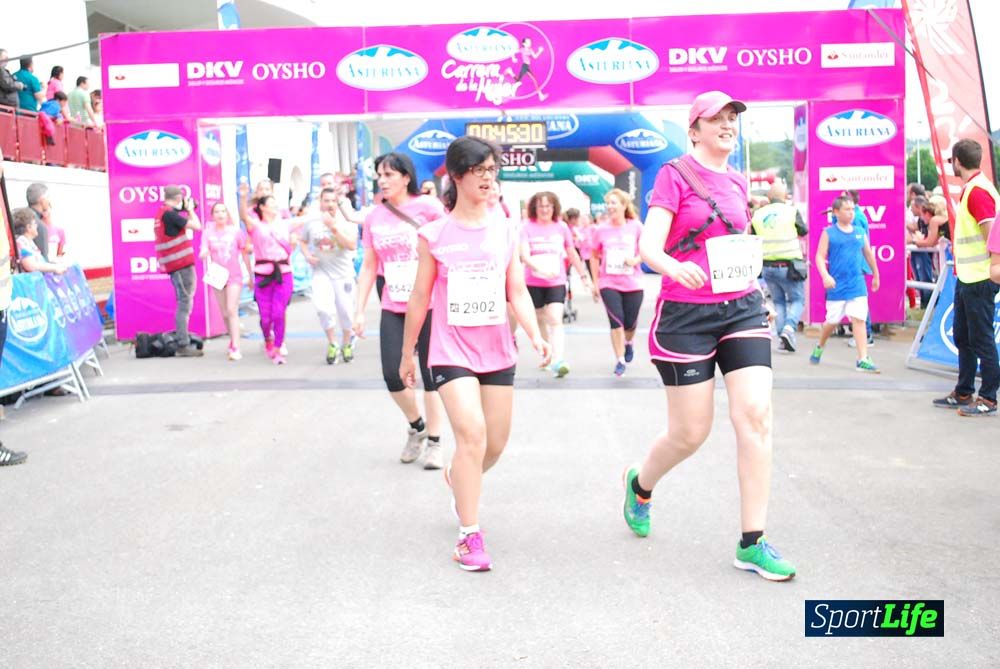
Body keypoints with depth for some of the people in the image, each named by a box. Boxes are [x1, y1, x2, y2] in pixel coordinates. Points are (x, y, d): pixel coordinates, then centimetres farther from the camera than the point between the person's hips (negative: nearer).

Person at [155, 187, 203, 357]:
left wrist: (186, 211, 14)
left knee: (184, 303, 14)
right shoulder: (169, 214, -13)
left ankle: (183, 342, 16)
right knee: (184, 304, -9)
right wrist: (190, 209, 4)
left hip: (173, 265, 10)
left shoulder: (161, 214, 16)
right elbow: (197, 226, -11)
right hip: (182, 263, -10)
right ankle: (183, 345, -11)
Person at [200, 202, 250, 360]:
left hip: (234, 276, -3)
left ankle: (235, 348, -16)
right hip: (218, 276, 3)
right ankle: (233, 341, 28)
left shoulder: (236, 231, -2)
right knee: (225, 313, 10)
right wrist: (204, 254, -31)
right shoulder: (208, 233, 2)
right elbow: (203, 254, -6)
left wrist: (251, 275, 7)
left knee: (232, 310, -14)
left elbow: (245, 254, 4)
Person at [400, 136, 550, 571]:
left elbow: (517, 292, 4)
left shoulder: (505, 231, 5)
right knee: (472, 435, -19)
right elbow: (420, 298, 4)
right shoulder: (435, 235, -3)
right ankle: (469, 535, -6)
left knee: (495, 444, 10)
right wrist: (407, 354, 9)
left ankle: (459, 479, 44)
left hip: (497, 351, 4)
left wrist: (536, 336, -12)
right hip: (452, 351, -3)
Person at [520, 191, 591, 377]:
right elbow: (524, 255, -15)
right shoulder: (527, 227, -4)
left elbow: (572, 254, 15)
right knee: (540, 321, 14)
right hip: (533, 283, 0)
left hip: (557, 283, 0)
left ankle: (558, 362, -23)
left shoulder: (561, 227, 3)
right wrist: (540, 269, -32)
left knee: (555, 320, -15)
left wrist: (584, 275, 19)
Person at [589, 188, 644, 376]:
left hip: (632, 284, 0)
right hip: (608, 284, 0)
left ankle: (628, 342, 45)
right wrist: (596, 282, 7)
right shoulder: (601, 230, -2)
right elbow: (594, 256, 9)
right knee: (616, 320, -12)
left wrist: (636, 260, -18)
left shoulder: (636, 227, -5)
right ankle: (620, 360, 2)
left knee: (630, 323, 9)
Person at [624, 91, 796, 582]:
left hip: (742, 308, 5)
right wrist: (673, 266, -36)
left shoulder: (737, 183, 13)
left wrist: (752, 273, 13)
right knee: (690, 433, 2)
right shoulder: (675, 174, -5)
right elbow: (649, 245, -16)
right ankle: (640, 484, 35)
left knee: (756, 415, -9)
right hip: (687, 314, -5)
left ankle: (752, 544, -1)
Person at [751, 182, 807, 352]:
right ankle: (789, 328, -15)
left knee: (778, 302, 16)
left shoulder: (758, 215, 2)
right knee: (797, 300, 9)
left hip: (767, 266, 4)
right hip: (789, 266, -4)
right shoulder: (791, 211, -8)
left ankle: (782, 339, 11)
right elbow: (803, 231, 8)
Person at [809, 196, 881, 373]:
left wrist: (875, 275, 28)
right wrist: (825, 276, -22)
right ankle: (819, 347, 34)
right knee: (832, 321, 7)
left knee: (859, 319, -7)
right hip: (836, 286, -2)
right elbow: (820, 256, -6)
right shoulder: (829, 233, -1)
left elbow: (869, 254, 22)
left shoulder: (860, 232, 10)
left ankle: (863, 360, -7)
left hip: (857, 284, 2)